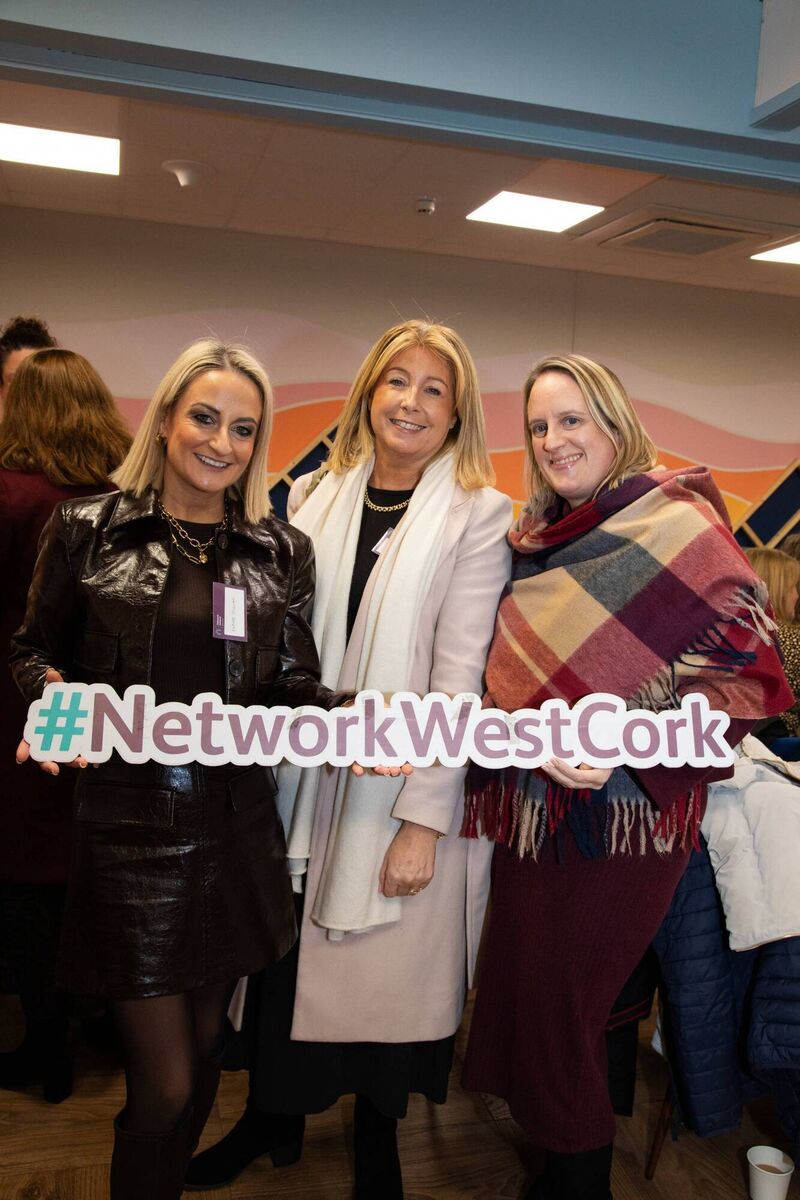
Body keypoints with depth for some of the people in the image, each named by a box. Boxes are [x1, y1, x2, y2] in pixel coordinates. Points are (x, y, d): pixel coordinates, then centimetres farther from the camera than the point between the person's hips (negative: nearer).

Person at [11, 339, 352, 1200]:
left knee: (203, 1047, 19)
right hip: (128, 828, -3)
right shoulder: (87, 530, -1)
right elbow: (36, 651, 5)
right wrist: (55, 696, -17)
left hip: (236, 831, 4)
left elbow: (293, 688, 3)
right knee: (164, 1082, 1)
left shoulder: (280, 553, 5)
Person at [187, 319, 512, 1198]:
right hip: (299, 774, 3)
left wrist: (424, 817, -14)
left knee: (380, 973, 9)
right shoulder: (313, 498, 7)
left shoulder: (478, 515, -5)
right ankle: (273, 1118, 40)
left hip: (397, 791, -3)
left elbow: (459, 675, -11)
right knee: (283, 955, 12)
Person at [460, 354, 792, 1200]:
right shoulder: (535, 541, 9)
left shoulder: (675, 524, -9)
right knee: (522, 990, 15)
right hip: (529, 806, 6)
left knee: (559, 1005, 4)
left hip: (617, 814, -6)